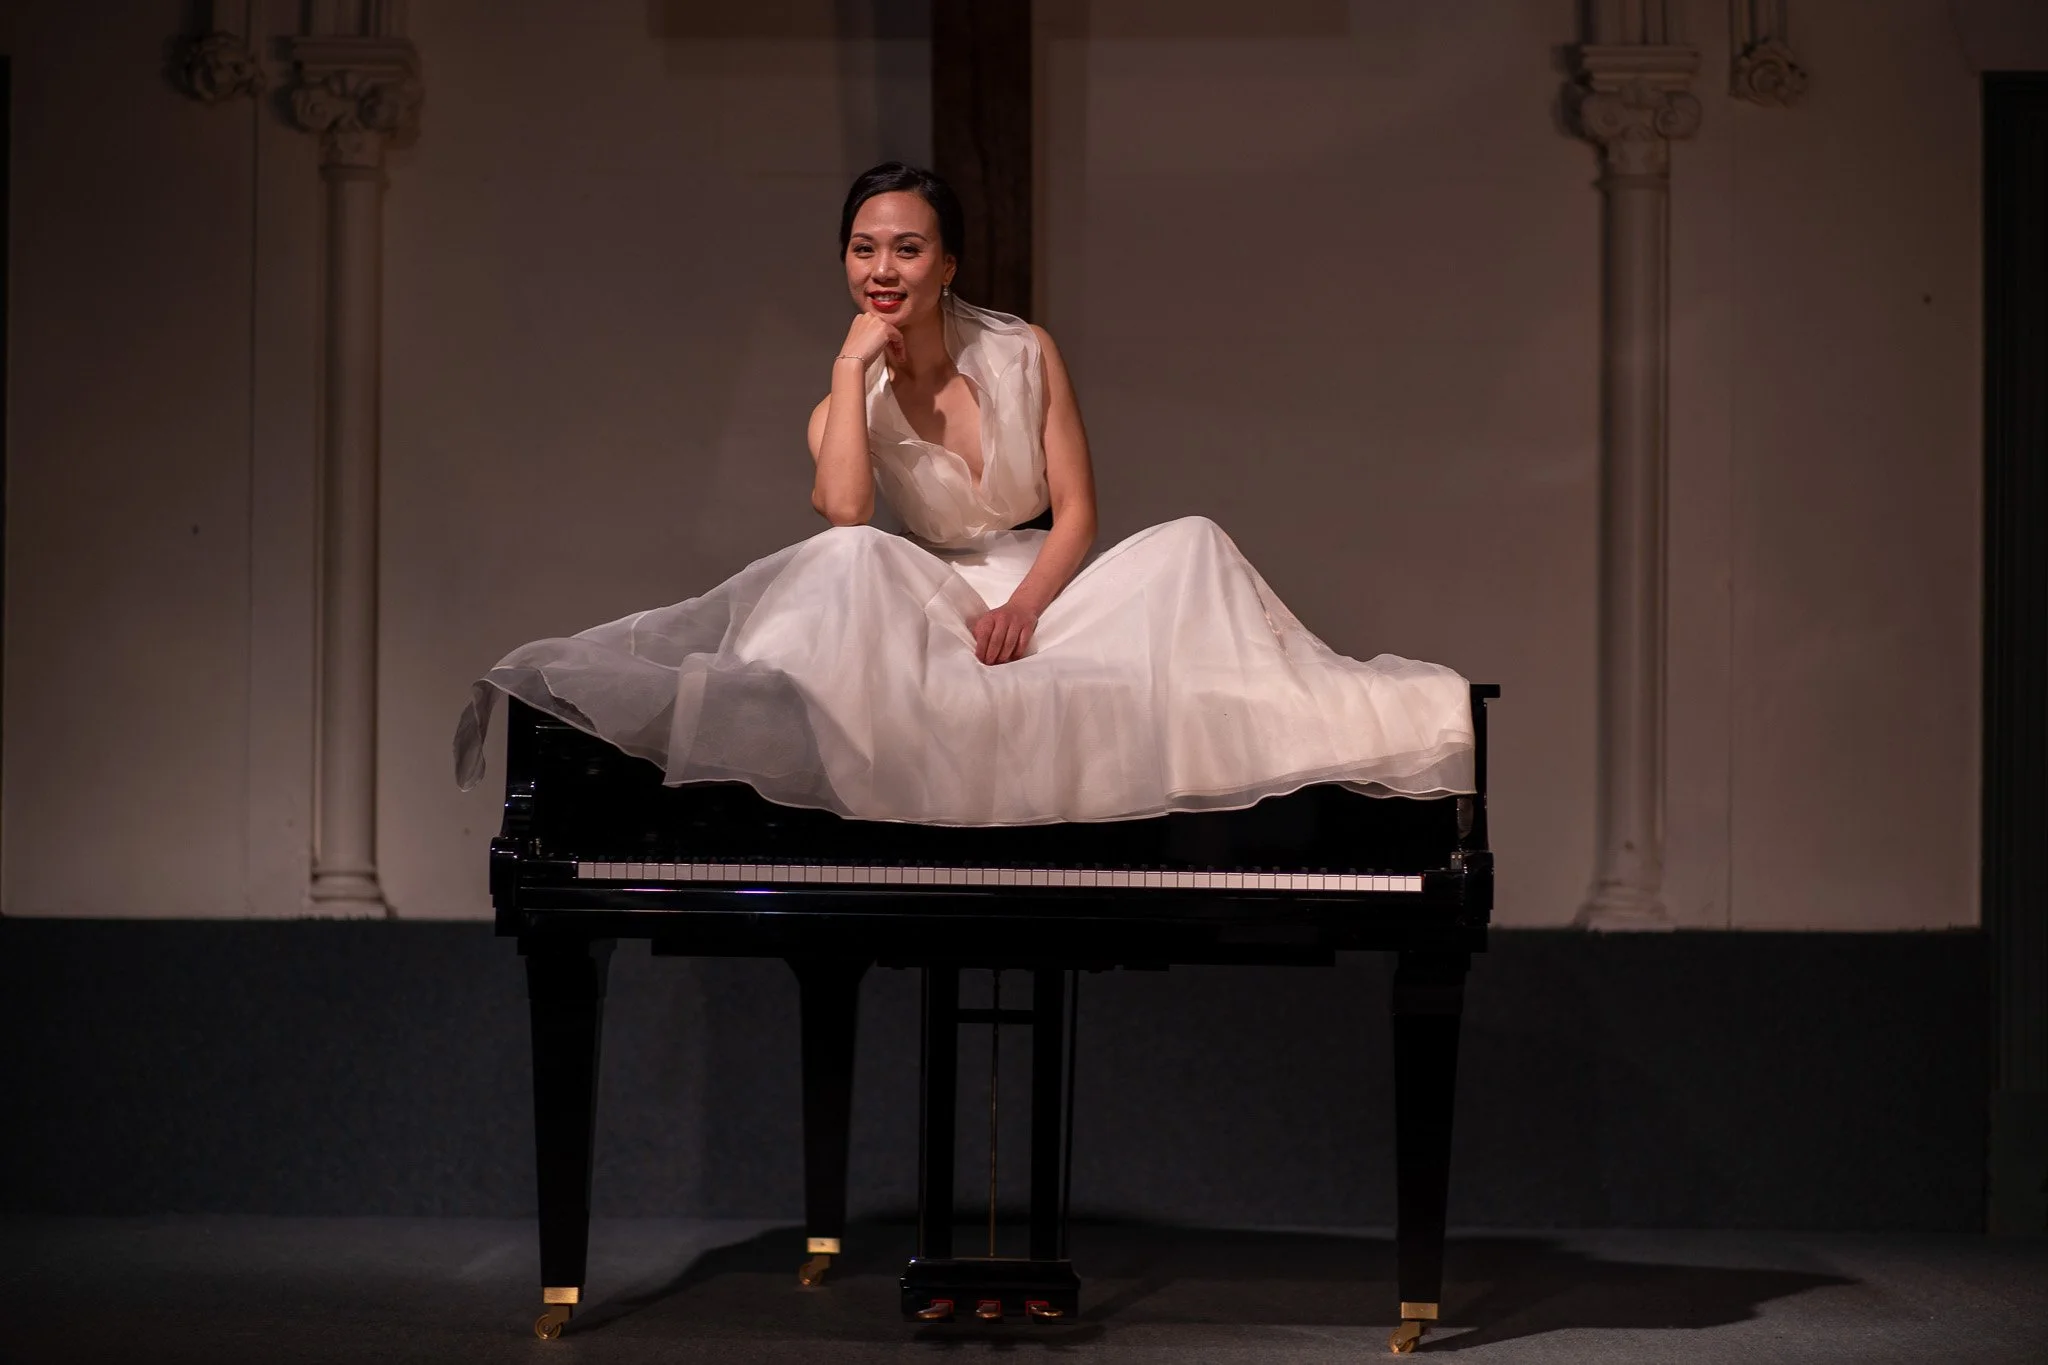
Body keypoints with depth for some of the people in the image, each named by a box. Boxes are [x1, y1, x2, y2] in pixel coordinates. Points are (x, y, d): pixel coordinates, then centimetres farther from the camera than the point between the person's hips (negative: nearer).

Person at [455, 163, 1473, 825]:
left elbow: (1076, 511, 0)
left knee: (1189, 548, -24)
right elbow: (843, 511, -22)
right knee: (853, 564, -33)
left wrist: (1023, 606, -18)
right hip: (936, 609, -1)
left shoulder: (1024, 355, 3)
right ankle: (734, 703, -55)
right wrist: (853, 365, -16)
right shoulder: (849, 403, 2)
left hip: (1046, 593, 1)